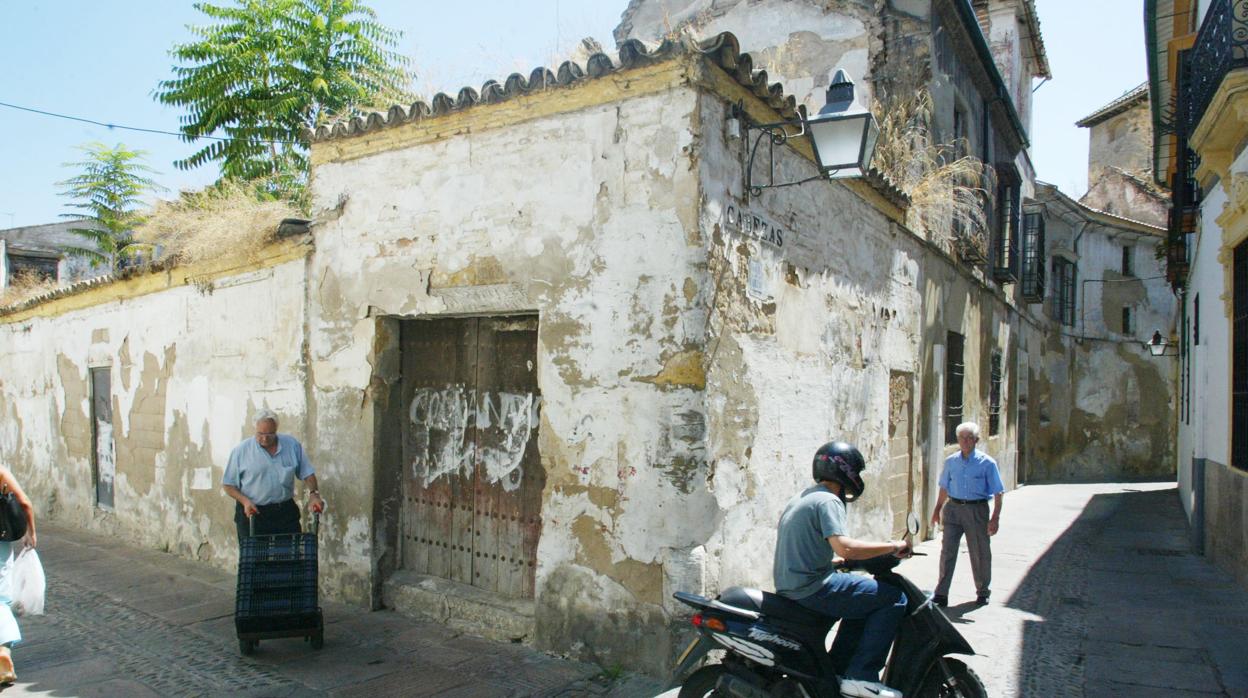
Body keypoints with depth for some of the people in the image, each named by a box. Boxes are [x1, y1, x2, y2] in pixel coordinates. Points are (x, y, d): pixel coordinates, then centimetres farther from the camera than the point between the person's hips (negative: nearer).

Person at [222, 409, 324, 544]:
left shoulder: (292, 445, 3)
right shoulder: (241, 451, -2)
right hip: (252, 513, -2)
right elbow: (228, 484, 2)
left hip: (286, 513, 2)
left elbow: (307, 474, 6)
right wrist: (245, 501, -14)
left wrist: (313, 494, -12)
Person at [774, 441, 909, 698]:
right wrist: (892, 546, -15)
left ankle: (837, 669, 26)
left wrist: (852, 561, 27)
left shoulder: (803, 497, 19)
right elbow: (844, 547, -27)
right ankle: (861, 676, -9)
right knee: (894, 598, -9)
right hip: (812, 588, -10)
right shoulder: (828, 501, -11)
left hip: (790, 586, 10)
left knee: (864, 595, 27)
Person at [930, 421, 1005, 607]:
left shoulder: (987, 463, -6)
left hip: (977, 510, -3)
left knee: (979, 553, 9)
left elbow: (998, 493, -5)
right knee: (947, 551, -1)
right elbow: (944, 487, 17)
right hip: (953, 508, 3)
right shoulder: (951, 461, 5)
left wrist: (995, 518, -11)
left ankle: (983, 592, 29)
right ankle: (941, 594, 5)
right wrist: (938, 509, 17)